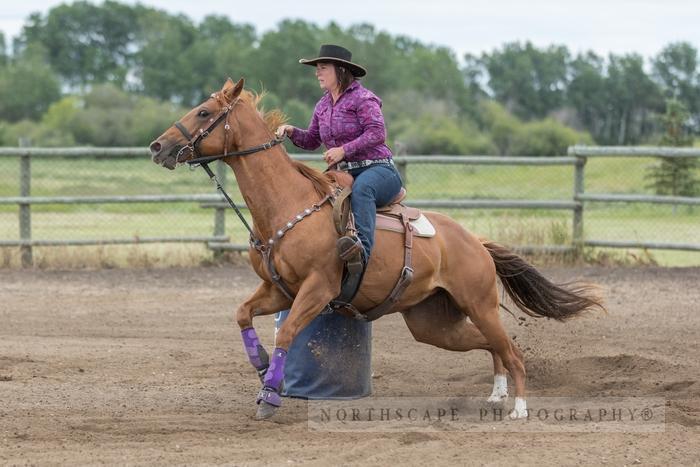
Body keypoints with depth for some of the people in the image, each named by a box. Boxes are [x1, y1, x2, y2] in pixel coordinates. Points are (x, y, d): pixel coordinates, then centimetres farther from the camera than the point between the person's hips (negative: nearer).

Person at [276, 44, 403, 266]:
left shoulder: (363, 98, -7)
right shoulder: (323, 105, 17)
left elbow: (377, 133, -18)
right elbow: (311, 140, 23)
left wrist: (344, 150, -24)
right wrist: (291, 132, 2)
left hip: (377, 169, -9)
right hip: (343, 174, 9)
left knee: (361, 187, -41)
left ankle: (362, 246, -59)